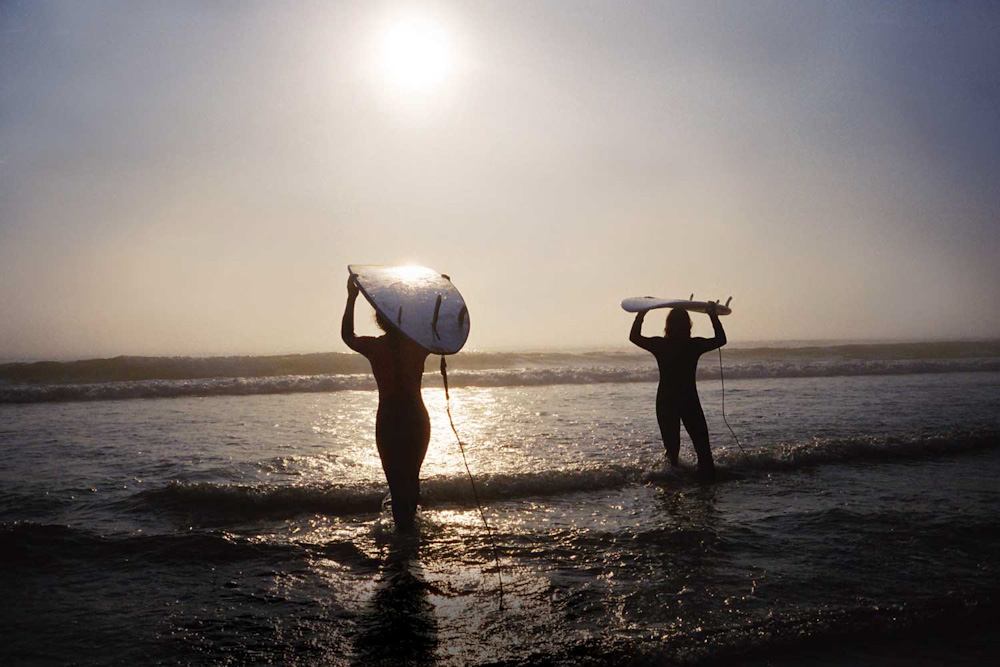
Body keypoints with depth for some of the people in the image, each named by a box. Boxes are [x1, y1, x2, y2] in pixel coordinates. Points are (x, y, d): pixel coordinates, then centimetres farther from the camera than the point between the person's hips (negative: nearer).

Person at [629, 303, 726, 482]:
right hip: (689, 400, -1)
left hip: (665, 401, 1)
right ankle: (707, 475, 0)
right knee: (701, 442, 6)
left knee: (671, 443, 11)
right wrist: (714, 317, 13)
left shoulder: (659, 344, -7)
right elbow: (721, 339, 8)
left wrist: (641, 314, 12)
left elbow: (634, 337, 8)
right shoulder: (695, 345, -7)